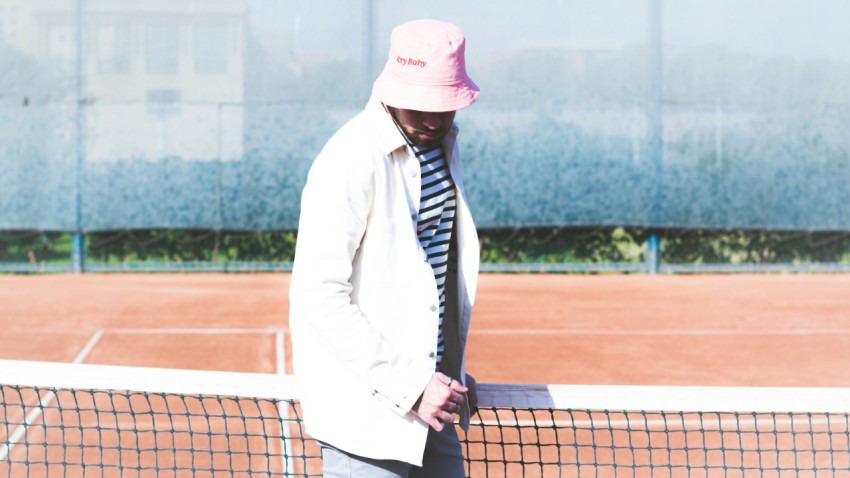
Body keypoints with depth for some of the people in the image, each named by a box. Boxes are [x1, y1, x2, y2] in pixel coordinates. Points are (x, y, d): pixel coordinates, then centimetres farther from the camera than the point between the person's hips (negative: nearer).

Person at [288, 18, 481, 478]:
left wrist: (452, 371, 15)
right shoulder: (352, 161, -18)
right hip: (367, 413, -8)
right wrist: (409, 386, -21)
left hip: (427, 400, 8)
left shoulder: (441, 143, 9)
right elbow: (318, 297, -22)